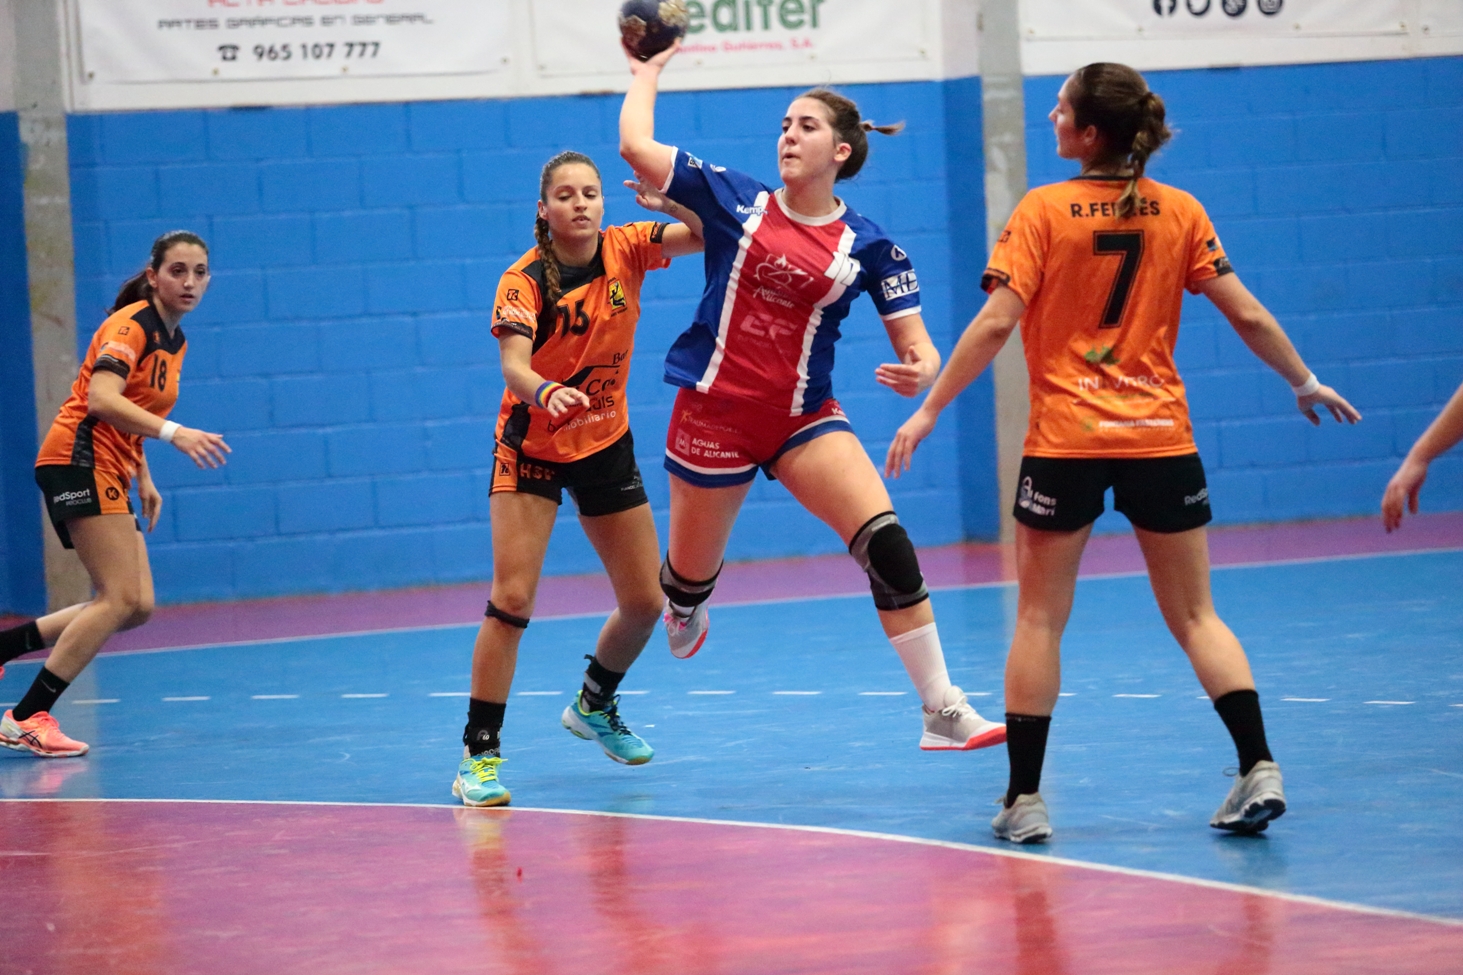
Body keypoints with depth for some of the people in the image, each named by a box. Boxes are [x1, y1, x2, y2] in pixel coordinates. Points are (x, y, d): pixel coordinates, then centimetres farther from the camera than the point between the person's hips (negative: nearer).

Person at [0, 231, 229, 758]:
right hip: (78, 457, -9)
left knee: (136, 607, 2)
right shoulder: (131, 324, -12)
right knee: (122, 597, -17)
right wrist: (174, 433, -38)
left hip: (109, 473, 9)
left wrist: (144, 478, 18)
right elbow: (101, 401, -28)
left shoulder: (173, 339, 16)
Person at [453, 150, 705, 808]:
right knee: (512, 599, -17)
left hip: (606, 444, 5)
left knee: (644, 603, 8)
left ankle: (594, 705, 37)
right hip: (532, 446, -5)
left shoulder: (625, 250, -7)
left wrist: (673, 203, -32)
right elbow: (514, 367, -32)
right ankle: (479, 754, -13)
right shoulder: (524, 280, -20)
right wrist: (546, 393, -54)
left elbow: (706, 235, -12)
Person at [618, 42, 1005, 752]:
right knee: (692, 574, 11)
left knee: (886, 543, -19)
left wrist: (920, 371, -26)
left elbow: (915, 342, -3)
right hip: (714, 411, 0)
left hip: (803, 418, 0)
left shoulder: (868, 246, -2)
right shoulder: (735, 199, -2)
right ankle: (681, 616, 52)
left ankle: (943, 712, -17)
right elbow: (636, 145, -8)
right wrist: (649, 70, 5)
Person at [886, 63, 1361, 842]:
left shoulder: (1043, 210, -7)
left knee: (1039, 618, 8)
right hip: (1162, 440, 3)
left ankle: (1024, 800, 7)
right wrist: (1305, 383, 17)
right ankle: (1258, 769, -4)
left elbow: (996, 323, -14)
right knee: (1195, 615, 10)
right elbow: (1247, 316, 2)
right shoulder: (1179, 212, 2)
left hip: (1065, 439, -3)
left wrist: (928, 409, -8)